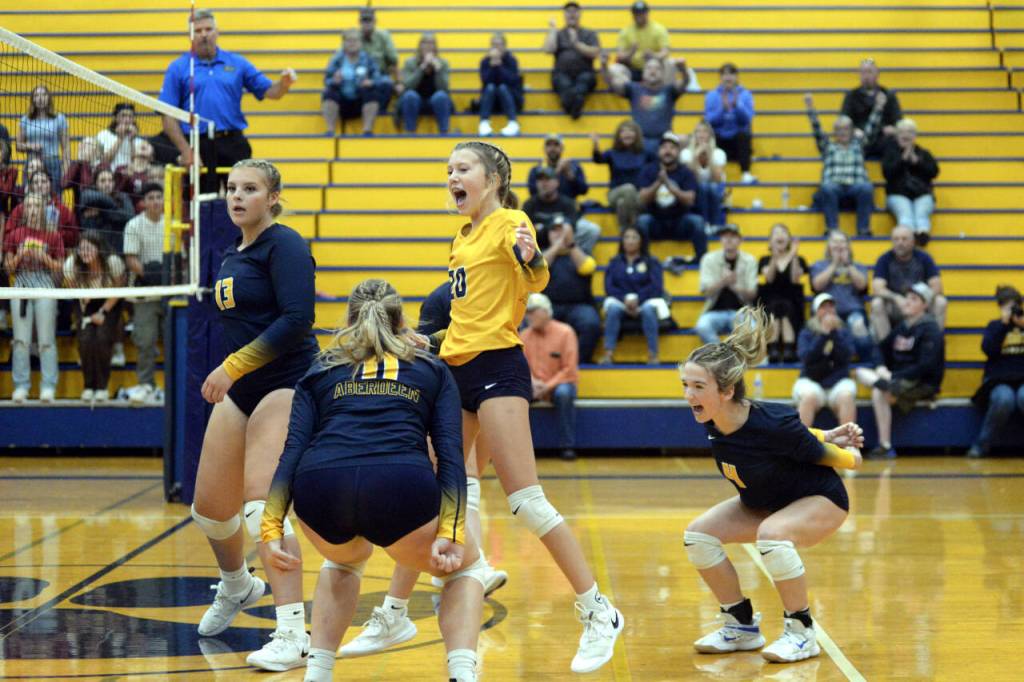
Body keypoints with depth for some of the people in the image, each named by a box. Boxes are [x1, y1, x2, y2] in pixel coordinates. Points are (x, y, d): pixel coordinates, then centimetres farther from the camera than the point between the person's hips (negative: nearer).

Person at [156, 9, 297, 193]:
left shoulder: (237, 63, 11)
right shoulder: (178, 68, 4)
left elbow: (269, 92, 8)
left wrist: (284, 84, -16)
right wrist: (185, 149, -12)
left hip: (233, 144, 1)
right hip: (198, 147, -1)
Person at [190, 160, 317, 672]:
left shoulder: (284, 245, -11)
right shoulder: (232, 255, 14)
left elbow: (296, 318, -23)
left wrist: (232, 366, -24)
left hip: (284, 388, -9)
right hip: (239, 394, 9)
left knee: (262, 506, -20)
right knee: (210, 508, 14)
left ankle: (294, 635, -18)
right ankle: (237, 587, 44)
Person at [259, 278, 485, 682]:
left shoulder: (321, 370, 28)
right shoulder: (432, 369, 26)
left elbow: (293, 452, 12)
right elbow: (450, 456, 10)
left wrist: (272, 527, 5)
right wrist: (450, 534, 3)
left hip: (320, 490, 2)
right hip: (402, 488, -2)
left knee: (344, 561, 38)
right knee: (464, 568, 28)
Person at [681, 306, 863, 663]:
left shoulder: (772, 423, -38)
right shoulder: (712, 423, -17)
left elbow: (822, 454, -19)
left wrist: (849, 454, 0)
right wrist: (824, 436, -4)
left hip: (822, 499, -7)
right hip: (762, 503, 7)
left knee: (771, 534, -35)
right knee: (698, 534, -9)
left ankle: (801, 631, -16)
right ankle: (742, 626, 6)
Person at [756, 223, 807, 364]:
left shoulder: (798, 260, 15)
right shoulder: (765, 260, 15)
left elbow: (795, 279, -5)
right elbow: (769, 278, -6)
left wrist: (794, 256, -14)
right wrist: (775, 257, -19)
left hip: (792, 304, 0)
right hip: (769, 304, 0)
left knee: (786, 308, -36)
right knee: (775, 307, -36)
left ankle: (789, 350, -50)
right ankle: (773, 350, -49)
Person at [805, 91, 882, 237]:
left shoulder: (858, 144, 26)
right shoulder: (828, 146, 24)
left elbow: (870, 128, 17)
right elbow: (817, 130, 13)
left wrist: (878, 107, 5)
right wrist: (810, 108, 0)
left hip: (855, 187, 0)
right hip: (834, 186, 0)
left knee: (866, 188, -35)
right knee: (828, 188, -37)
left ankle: (864, 230, -32)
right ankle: (832, 229, -37)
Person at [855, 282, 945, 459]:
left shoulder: (930, 330, -10)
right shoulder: (902, 326, 13)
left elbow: (926, 366, -20)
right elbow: (883, 347, 19)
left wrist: (894, 376, -22)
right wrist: (883, 368, -2)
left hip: (923, 385, -8)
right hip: (898, 380, 8)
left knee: (879, 391, -27)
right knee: (860, 372, -12)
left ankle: (885, 446, -24)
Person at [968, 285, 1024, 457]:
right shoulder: (994, 326, 16)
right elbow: (988, 349, -4)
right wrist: (1004, 323, -5)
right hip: (999, 380, 0)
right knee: (1004, 398, -37)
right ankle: (981, 445, -20)